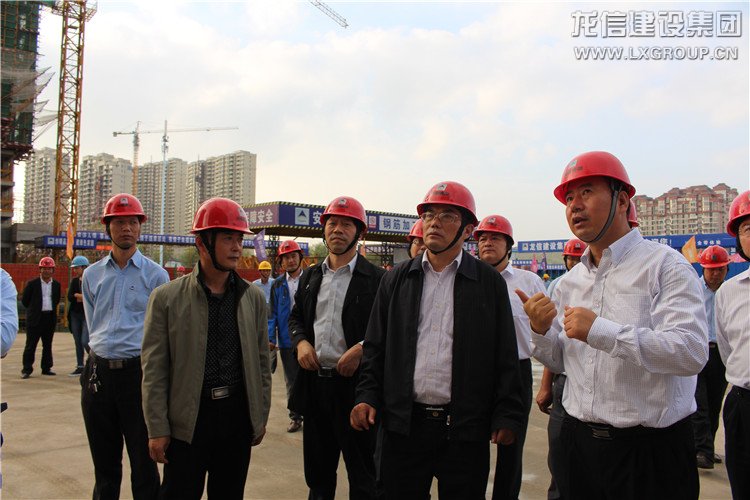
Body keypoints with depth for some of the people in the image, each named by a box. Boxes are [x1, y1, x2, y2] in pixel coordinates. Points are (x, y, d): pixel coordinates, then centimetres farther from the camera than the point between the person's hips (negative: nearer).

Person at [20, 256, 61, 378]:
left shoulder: (56, 284, 7)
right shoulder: (32, 284, -3)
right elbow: (24, 300, 3)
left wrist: (51, 309, 11)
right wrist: (34, 310, 6)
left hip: (50, 318, 4)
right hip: (35, 318, -3)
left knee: (48, 344, 10)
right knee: (31, 345, -1)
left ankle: (46, 368, 18)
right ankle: (27, 369, 5)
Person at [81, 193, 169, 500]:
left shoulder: (155, 275, -3)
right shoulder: (92, 274, 9)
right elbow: (93, 326, 15)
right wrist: (106, 352, 7)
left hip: (139, 371, -4)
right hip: (99, 371, 4)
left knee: (144, 461, 4)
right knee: (104, 463, 17)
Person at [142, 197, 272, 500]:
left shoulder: (253, 298, 3)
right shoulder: (167, 298, -6)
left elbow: (261, 362, 8)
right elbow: (154, 369, -5)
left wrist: (261, 417, 8)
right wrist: (157, 429, -6)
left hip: (238, 415, 3)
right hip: (187, 418, -2)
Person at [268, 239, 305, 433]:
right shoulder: (277, 284, 5)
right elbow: (273, 313, 6)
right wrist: (271, 337, -4)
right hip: (286, 341, 3)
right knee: (291, 381, 13)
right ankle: (295, 417, 27)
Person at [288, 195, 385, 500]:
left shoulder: (377, 279, -7)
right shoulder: (310, 277, 11)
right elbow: (296, 317, 19)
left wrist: (361, 349, -21)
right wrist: (300, 341, 0)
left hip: (354, 384, -5)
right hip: (314, 383, 5)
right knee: (317, 471, 20)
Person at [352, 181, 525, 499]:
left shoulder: (490, 283, 1)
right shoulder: (396, 280, 7)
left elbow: (506, 356, 1)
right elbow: (376, 348, 9)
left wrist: (507, 416, -3)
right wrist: (368, 398, -1)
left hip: (466, 429, -1)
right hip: (402, 425, 2)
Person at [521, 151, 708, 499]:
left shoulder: (665, 266, -10)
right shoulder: (569, 282, 8)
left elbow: (692, 352, -23)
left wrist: (600, 331, -27)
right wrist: (541, 330, -7)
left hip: (650, 452, -5)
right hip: (579, 441, 6)